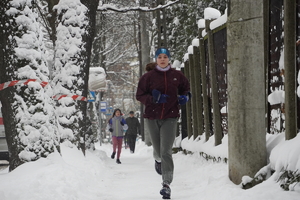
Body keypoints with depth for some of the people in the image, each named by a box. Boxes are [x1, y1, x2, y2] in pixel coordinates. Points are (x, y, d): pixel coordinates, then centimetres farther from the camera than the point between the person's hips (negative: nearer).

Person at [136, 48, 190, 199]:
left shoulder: (177, 75, 3)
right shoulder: (149, 76, -1)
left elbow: (185, 89, 20)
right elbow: (140, 95, 0)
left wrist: (185, 97, -2)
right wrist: (153, 98, -17)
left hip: (170, 118, -1)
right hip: (152, 118, 1)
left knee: (166, 152, -11)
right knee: (158, 151, 11)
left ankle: (166, 185, -11)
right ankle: (157, 160, 51)